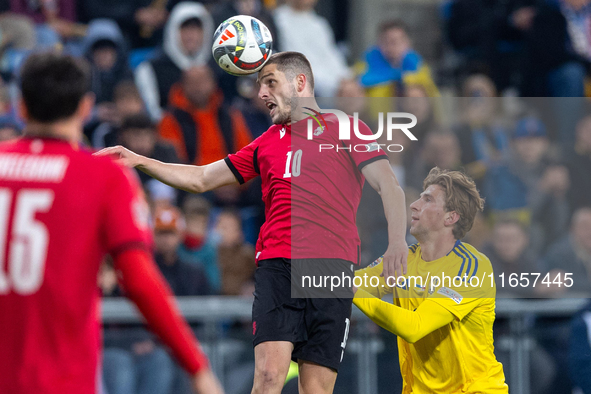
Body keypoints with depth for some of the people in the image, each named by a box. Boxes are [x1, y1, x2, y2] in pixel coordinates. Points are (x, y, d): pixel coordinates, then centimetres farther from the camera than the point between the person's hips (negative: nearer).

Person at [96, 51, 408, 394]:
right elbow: (201, 179, 30)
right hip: (276, 264, 3)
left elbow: (389, 187, 3)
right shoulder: (267, 143, 24)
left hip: (332, 265, -3)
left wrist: (397, 241, -14)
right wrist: (139, 160, 21)